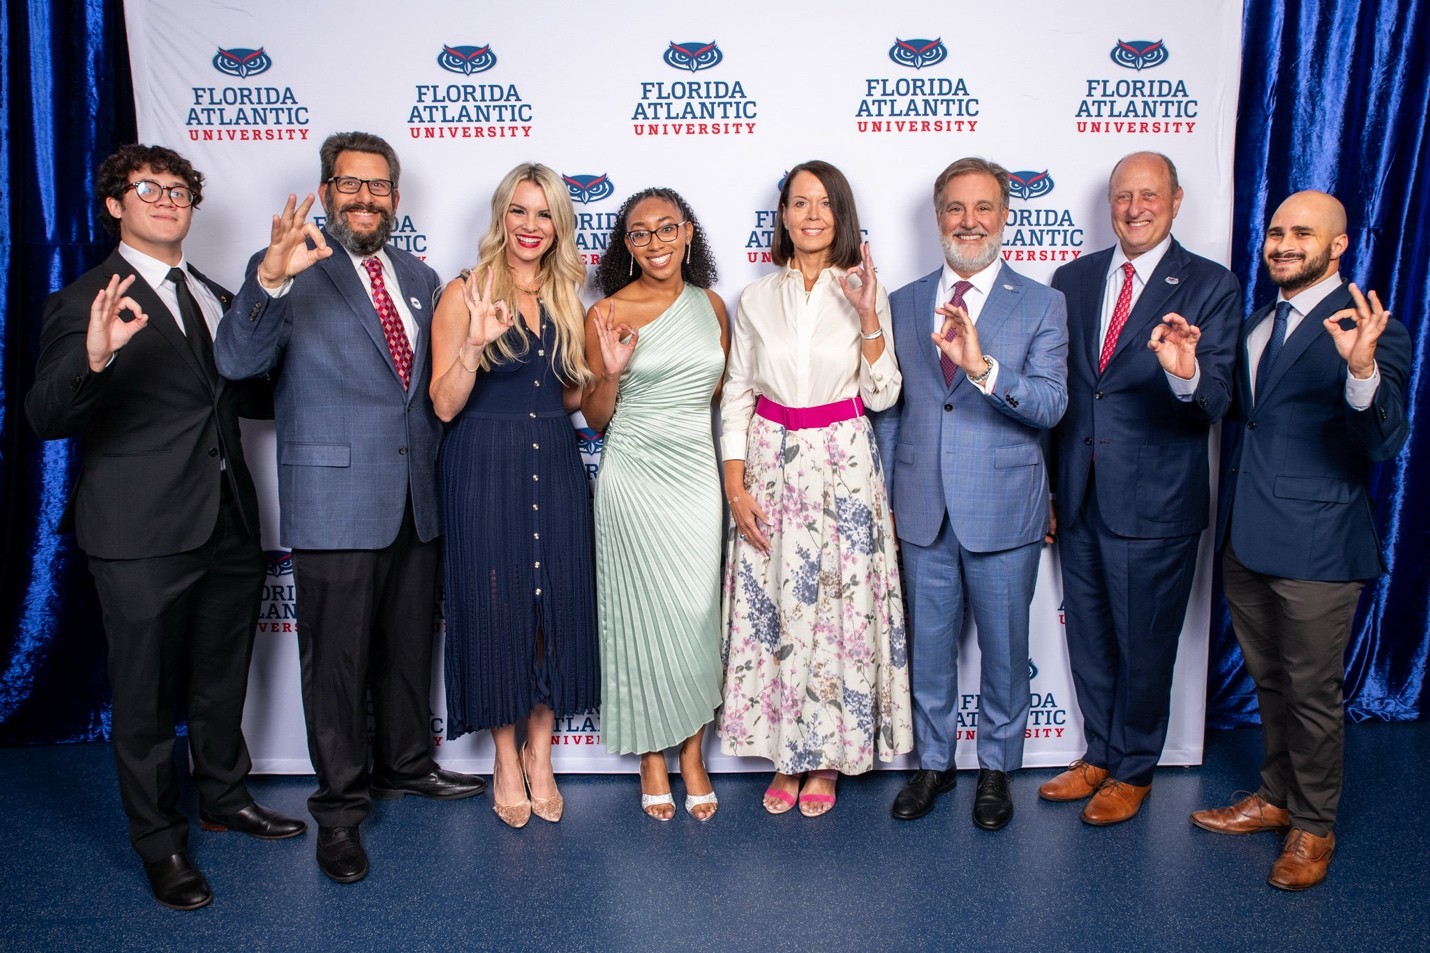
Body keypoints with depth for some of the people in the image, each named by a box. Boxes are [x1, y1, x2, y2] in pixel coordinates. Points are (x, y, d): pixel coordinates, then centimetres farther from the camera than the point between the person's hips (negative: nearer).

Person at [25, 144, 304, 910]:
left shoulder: (217, 300, 13)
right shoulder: (86, 301, -7)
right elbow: (46, 418, -18)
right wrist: (94, 358, -37)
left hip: (229, 525, 6)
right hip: (144, 537, -6)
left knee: (222, 680, 20)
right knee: (147, 697, 8)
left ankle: (224, 796, 41)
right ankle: (160, 844, 25)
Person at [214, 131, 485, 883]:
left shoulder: (419, 279, 13)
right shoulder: (288, 272, -5)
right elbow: (237, 360, -21)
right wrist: (270, 278, -36)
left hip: (415, 500, 6)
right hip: (335, 501, -5)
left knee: (410, 646, 18)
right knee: (337, 660, 5)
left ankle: (406, 764, 39)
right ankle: (340, 806, 22)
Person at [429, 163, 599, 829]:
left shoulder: (566, 297, 10)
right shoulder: (465, 293, -4)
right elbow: (445, 405, -9)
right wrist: (475, 343, -24)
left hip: (554, 463, 4)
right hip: (485, 466, -4)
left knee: (557, 603, 6)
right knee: (495, 605, 3)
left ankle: (539, 755, 23)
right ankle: (506, 760, 21)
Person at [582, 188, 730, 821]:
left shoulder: (711, 305, 7)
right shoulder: (608, 314, -5)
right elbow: (595, 419, -1)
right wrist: (611, 373, -19)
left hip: (697, 472, 3)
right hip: (635, 476, -3)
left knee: (697, 611, 5)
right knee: (646, 613, 4)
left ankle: (692, 754, 22)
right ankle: (652, 758, 21)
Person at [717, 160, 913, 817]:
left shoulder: (865, 293, 2)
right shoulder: (757, 299, 5)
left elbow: (882, 395, -1)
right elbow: (735, 396, 5)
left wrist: (869, 319, -13)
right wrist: (735, 487, -3)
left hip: (842, 466, -1)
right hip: (769, 465, 1)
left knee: (839, 606, 3)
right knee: (772, 607, 4)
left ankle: (827, 758, 21)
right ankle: (784, 753, 21)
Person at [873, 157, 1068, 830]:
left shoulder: (1041, 304, -3)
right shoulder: (904, 303, 6)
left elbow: (1050, 405, -16)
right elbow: (888, 411, 8)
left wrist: (982, 366, -32)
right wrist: (882, 501, 6)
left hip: (1003, 512, -2)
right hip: (922, 512, 3)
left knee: (1004, 648, 11)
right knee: (928, 647, 14)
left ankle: (997, 767, 32)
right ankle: (934, 762, 34)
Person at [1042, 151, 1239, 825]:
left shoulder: (1210, 288, -7)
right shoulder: (1073, 279, 5)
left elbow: (1215, 403, -17)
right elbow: (1055, 389, 9)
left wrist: (1186, 373, -41)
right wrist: (1047, 489, 9)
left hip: (1155, 503, -4)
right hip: (1078, 497, 4)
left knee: (1144, 645, 10)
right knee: (1089, 637, 18)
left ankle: (1134, 770, 32)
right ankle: (1099, 755, 38)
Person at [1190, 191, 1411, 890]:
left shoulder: (1371, 330, -11)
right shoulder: (1255, 323, 12)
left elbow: (1384, 445, -22)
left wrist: (1362, 368, -39)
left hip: (1316, 543, -7)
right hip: (1245, 538, 7)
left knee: (1313, 691, 6)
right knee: (1269, 682, 21)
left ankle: (1314, 827, 25)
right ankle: (1276, 798, 39)